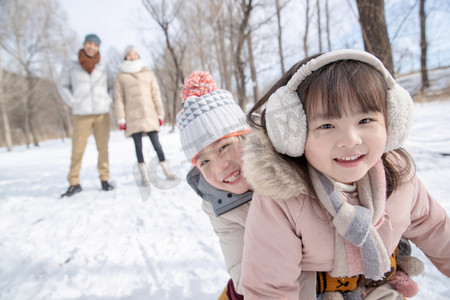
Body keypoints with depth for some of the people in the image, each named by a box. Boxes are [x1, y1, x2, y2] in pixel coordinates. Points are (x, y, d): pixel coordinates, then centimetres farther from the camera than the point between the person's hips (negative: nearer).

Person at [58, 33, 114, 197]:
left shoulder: (102, 66, 8)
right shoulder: (71, 65, 4)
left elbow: (110, 87, 18)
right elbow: (62, 85, 11)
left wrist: (108, 101, 3)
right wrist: (72, 102, -2)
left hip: (102, 113, 1)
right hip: (81, 114, -1)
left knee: (103, 147, 3)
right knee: (77, 149, -2)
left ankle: (104, 179, 12)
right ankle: (74, 183, 8)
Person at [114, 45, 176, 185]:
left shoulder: (148, 73, 13)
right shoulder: (121, 76, 8)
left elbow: (156, 94, 11)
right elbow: (118, 99, 5)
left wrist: (160, 114, 7)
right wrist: (121, 119, -1)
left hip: (149, 115, 1)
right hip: (132, 117, 0)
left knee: (156, 143, -4)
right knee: (138, 145, 1)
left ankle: (166, 170, 7)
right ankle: (144, 175, 9)